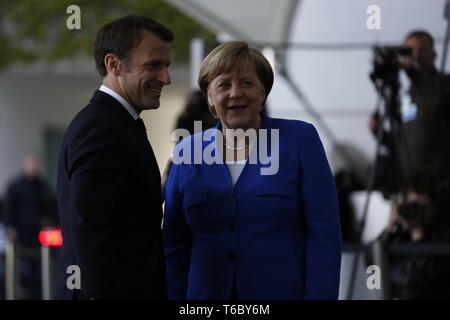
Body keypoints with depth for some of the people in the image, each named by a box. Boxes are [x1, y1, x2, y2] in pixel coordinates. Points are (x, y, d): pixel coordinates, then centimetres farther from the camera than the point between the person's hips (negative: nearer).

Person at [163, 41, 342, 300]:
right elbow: (175, 245, 8)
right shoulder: (187, 153, 4)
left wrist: (319, 296, -15)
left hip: (284, 292, -2)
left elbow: (324, 233, -7)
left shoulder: (300, 139, -3)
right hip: (207, 294, 2)